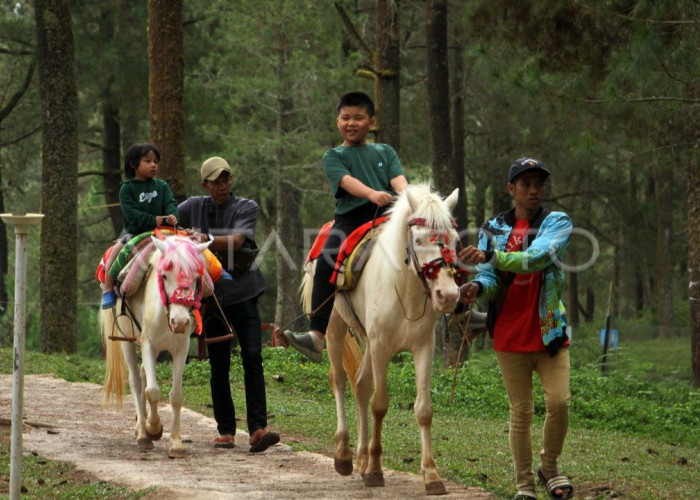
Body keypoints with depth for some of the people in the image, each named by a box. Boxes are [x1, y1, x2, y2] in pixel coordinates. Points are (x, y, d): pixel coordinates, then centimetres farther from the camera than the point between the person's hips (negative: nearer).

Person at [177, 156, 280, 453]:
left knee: (252, 357, -13)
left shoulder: (247, 208, 1)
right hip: (210, 293, 2)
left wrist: (207, 239, -31)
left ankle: (257, 429, -17)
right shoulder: (194, 207, 10)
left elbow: (237, 240, -16)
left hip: (242, 291, -2)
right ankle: (225, 431, 11)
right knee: (219, 366, 4)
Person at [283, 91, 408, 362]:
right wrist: (373, 194, -27)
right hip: (351, 218, -2)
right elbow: (347, 181, -6)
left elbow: (397, 178, 4)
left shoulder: (385, 152, 22)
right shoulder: (334, 156, 15)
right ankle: (317, 335, -32)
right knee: (327, 262, -25)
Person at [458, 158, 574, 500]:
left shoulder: (557, 223, 0)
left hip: (549, 330, -1)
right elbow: (490, 277, 0)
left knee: (559, 402, -11)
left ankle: (549, 467, 12)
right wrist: (478, 286, -25)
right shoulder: (493, 228, 8)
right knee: (521, 411, 4)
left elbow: (536, 257, -19)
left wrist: (490, 257, -32)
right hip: (510, 336, 1)